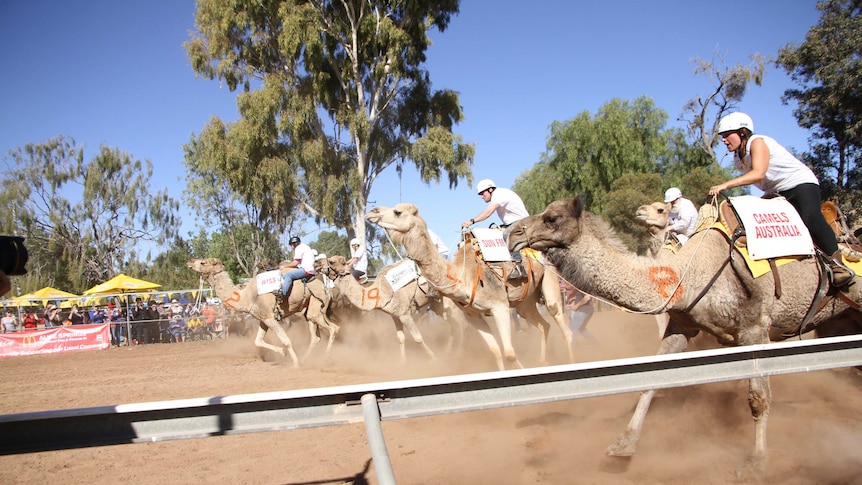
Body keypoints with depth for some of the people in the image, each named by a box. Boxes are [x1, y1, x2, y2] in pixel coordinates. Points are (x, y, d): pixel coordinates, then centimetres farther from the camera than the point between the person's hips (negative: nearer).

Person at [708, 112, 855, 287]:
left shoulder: (757, 142, -16)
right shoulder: (738, 157, 9)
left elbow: (758, 173, -31)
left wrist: (726, 185, -38)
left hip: (799, 182, -10)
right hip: (777, 193, 10)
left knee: (810, 218, -29)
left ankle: (836, 263, -28)